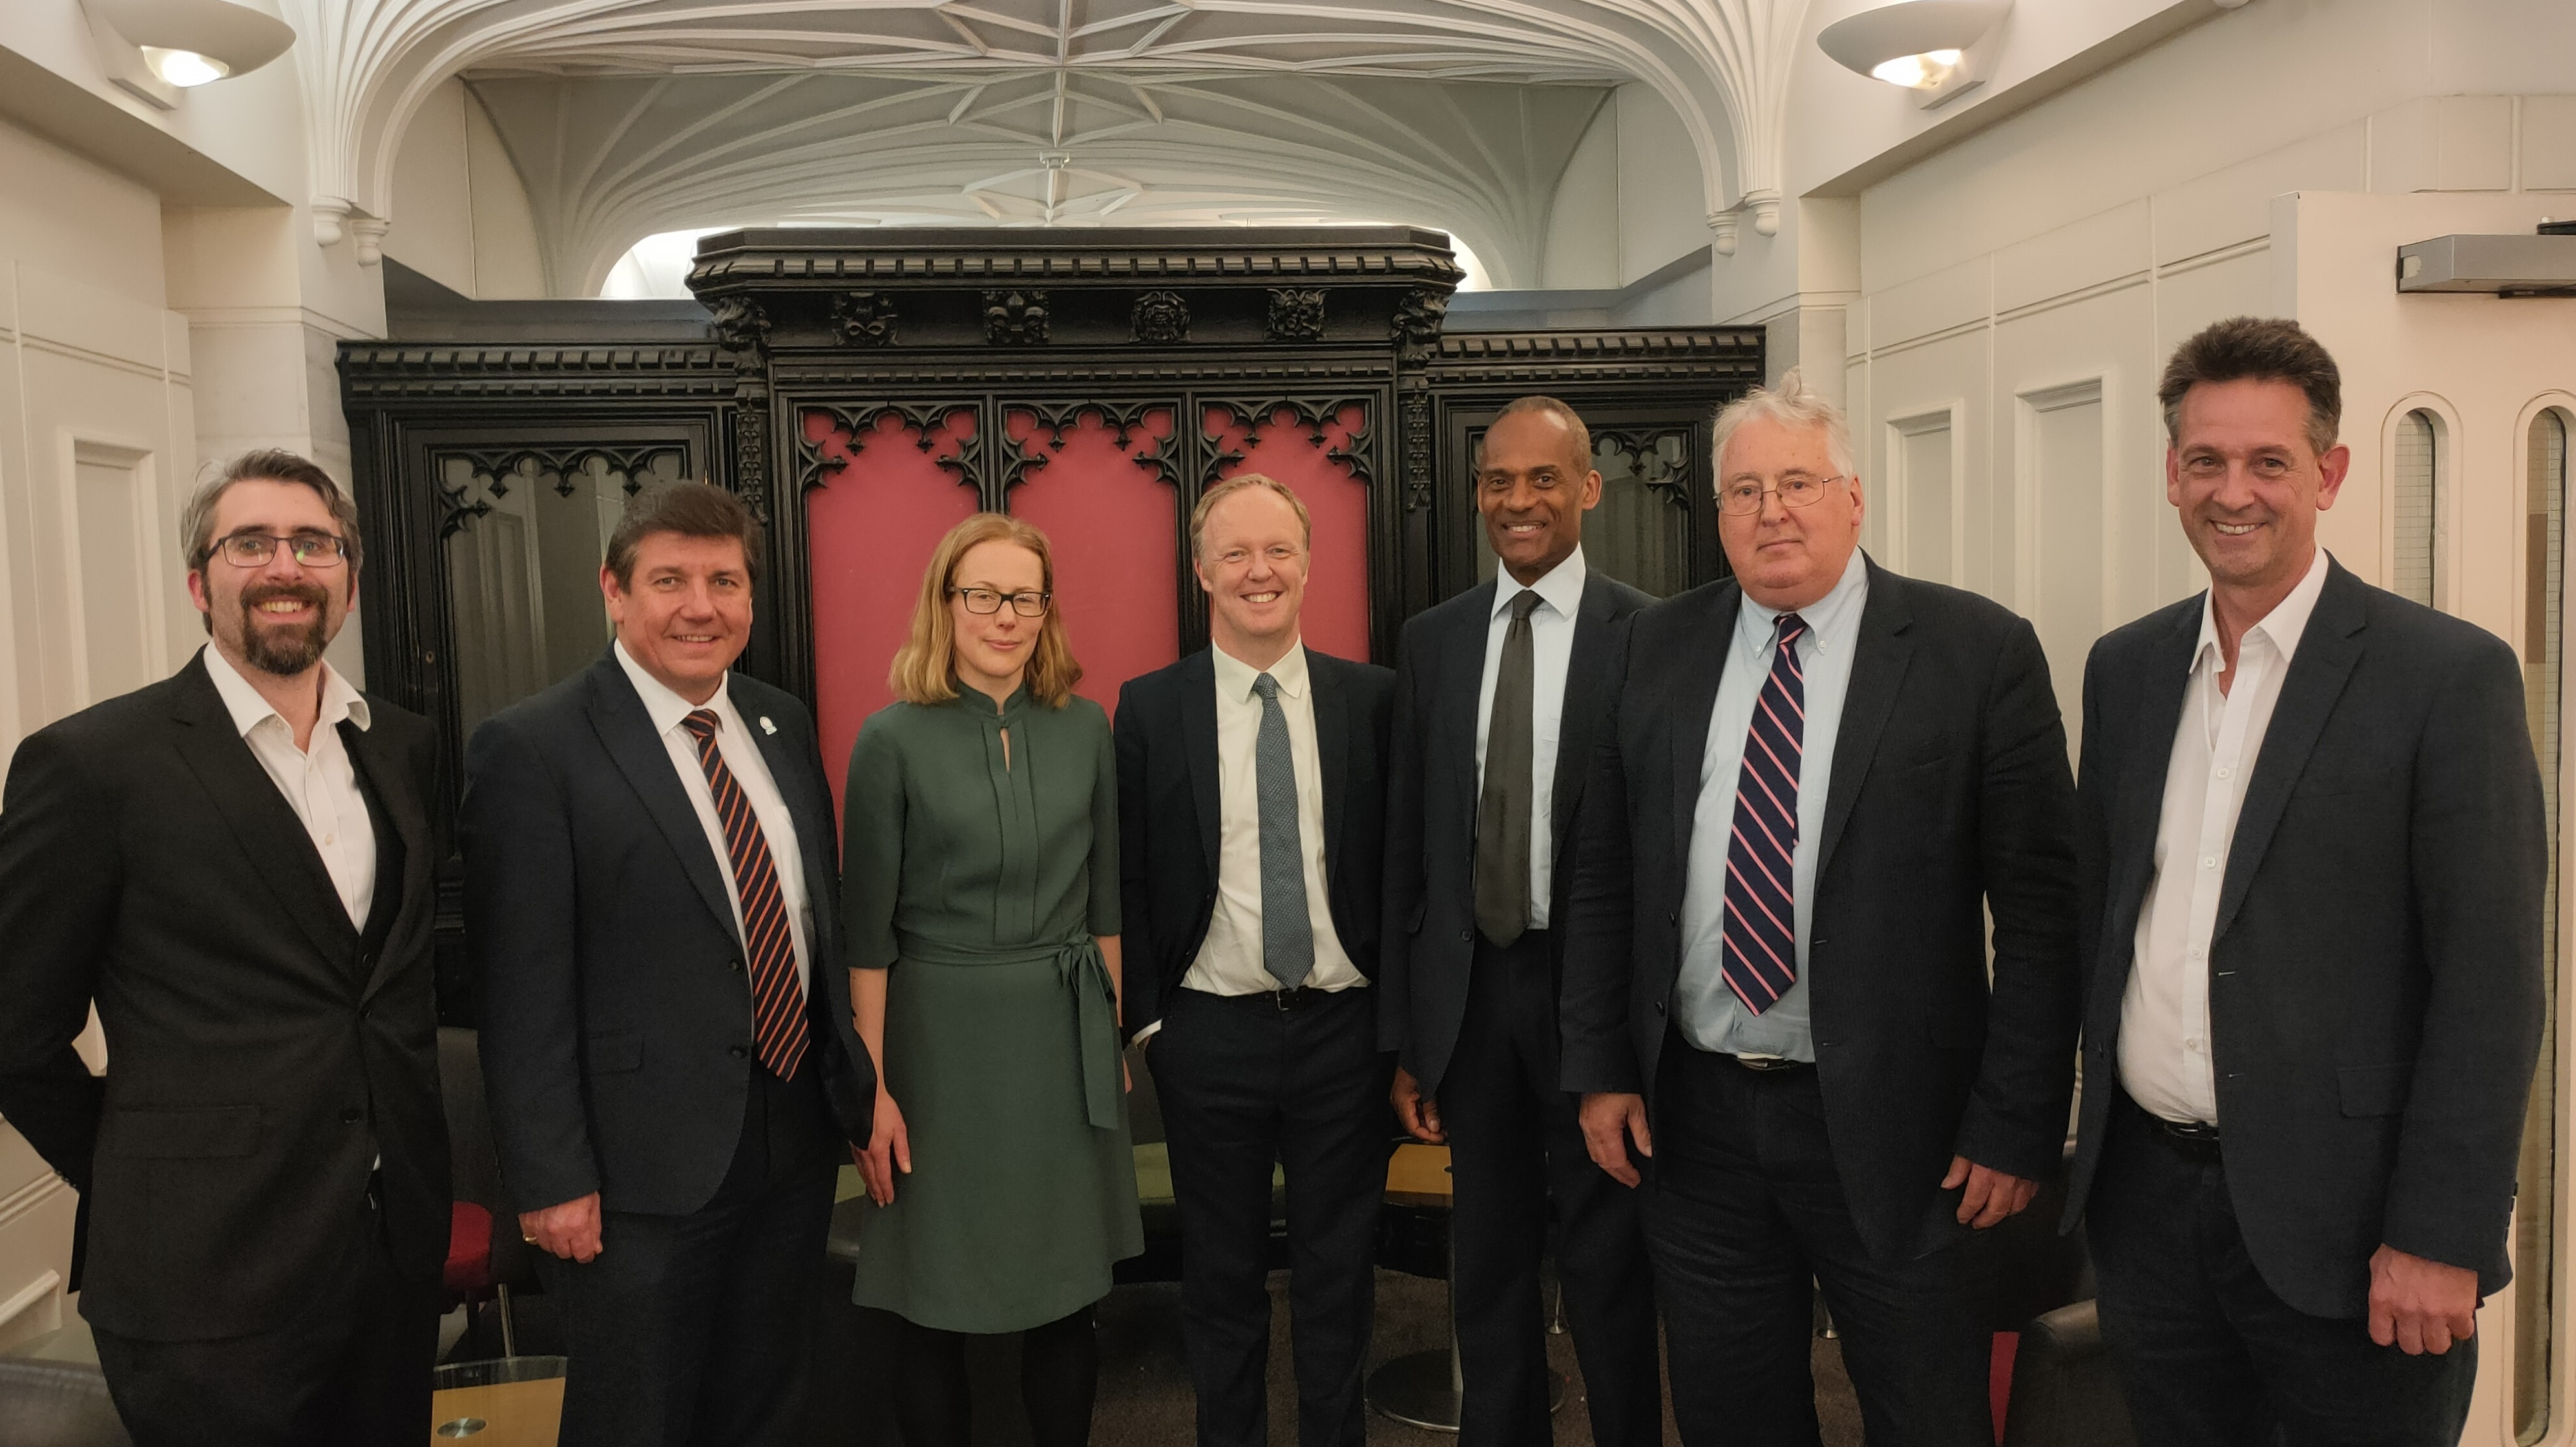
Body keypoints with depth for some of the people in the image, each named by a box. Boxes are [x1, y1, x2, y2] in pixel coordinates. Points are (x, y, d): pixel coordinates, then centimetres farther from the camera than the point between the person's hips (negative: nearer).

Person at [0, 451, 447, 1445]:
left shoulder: (406, 748, 6)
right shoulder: (92, 764, -11)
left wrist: (405, 1164, 10)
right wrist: (142, 1191, 2)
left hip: (400, 1248, 5)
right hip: (211, 1284, -5)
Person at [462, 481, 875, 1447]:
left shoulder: (783, 725, 7)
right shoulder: (530, 749, -12)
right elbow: (522, 991, -14)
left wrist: (853, 1083, 11)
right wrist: (549, 1182, -14)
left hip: (797, 1145, 6)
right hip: (643, 1177, -6)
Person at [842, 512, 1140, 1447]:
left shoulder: (1084, 727, 4)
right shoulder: (893, 739, -6)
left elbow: (1103, 901, 10)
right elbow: (867, 931, -5)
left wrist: (1112, 1035, 9)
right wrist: (870, 1086, -7)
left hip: (1063, 1035, 3)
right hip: (941, 1034, -3)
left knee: (1068, 1299, 10)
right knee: (935, 1312, 6)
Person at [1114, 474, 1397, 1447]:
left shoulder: (1372, 698, 0)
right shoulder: (1149, 709, -2)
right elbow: (1128, 877, 1)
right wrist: (1146, 1015, -3)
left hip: (1344, 1027, 1)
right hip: (1209, 1032, 0)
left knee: (1340, 1275, 14)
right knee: (1222, 1279, 14)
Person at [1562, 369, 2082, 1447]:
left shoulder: (1979, 652, -7)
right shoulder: (1660, 646, 5)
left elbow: (2041, 911, -7)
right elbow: (1603, 874, 8)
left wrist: (2016, 1126, -9)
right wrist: (1600, 1066, 3)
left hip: (1888, 1127, -3)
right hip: (1693, 1116, 4)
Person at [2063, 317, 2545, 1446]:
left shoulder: (2452, 676, -9)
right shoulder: (2124, 668, 7)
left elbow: (2490, 982, -11)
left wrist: (2441, 1238, -14)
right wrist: (2090, 1148, 10)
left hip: (2336, 1220, -4)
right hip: (2146, 1200, 5)